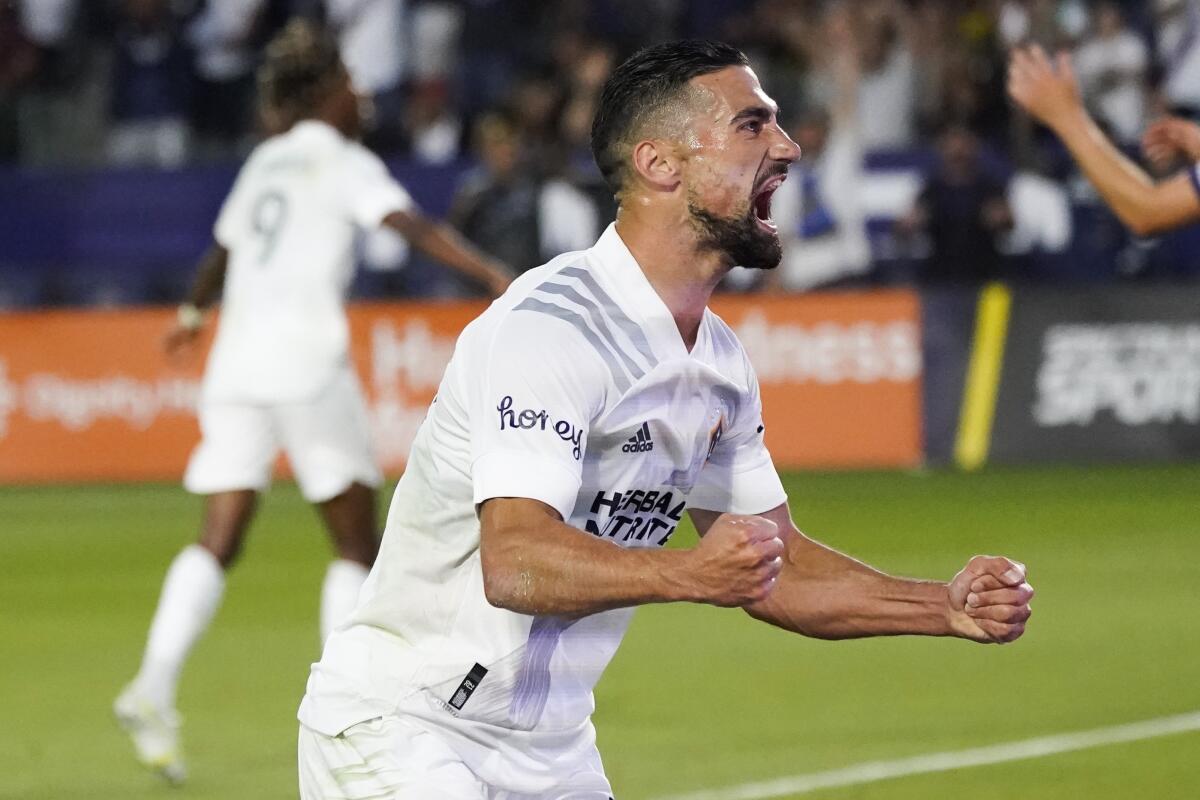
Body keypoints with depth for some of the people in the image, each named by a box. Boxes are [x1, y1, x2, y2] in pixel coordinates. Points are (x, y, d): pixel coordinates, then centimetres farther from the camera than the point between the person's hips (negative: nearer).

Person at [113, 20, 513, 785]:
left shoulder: (264, 163, 20)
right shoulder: (344, 163, 1)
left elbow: (223, 252, 36)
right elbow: (415, 225, -15)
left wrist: (195, 310, 54)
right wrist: (492, 273, -23)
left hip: (238, 358, 6)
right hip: (305, 357, -6)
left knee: (220, 540, -1)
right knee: (358, 539, 4)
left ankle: (155, 686, -20)